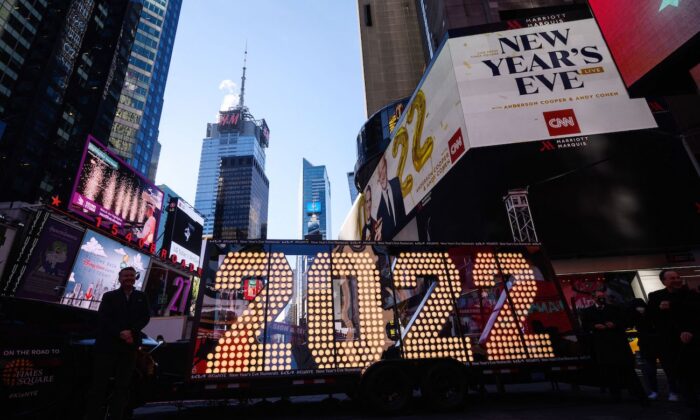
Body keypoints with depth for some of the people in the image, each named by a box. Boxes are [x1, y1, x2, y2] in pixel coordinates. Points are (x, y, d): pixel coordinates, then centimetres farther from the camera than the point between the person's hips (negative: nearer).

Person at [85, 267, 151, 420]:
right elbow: (103, 318, -3)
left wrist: (131, 332, -14)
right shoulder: (109, 296, 8)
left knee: (122, 385, 6)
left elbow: (145, 317, 3)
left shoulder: (141, 297, 12)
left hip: (130, 347, 2)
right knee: (100, 384, 1)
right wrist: (120, 333, -15)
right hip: (107, 345, -1)